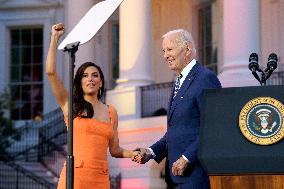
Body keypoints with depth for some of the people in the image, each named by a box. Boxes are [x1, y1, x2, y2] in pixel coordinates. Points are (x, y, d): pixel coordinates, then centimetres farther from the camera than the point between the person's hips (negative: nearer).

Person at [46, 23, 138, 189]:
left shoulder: (111, 112, 15)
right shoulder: (70, 105, 6)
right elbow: (51, 71, -5)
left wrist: (132, 154, 0)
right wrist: (55, 38, 0)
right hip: (75, 174, -3)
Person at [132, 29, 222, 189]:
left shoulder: (205, 78, -10)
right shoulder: (179, 82, 20)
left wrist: (186, 158, -19)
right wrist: (152, 151, 8)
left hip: (196, 169, -9)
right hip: (178, 169, 9)